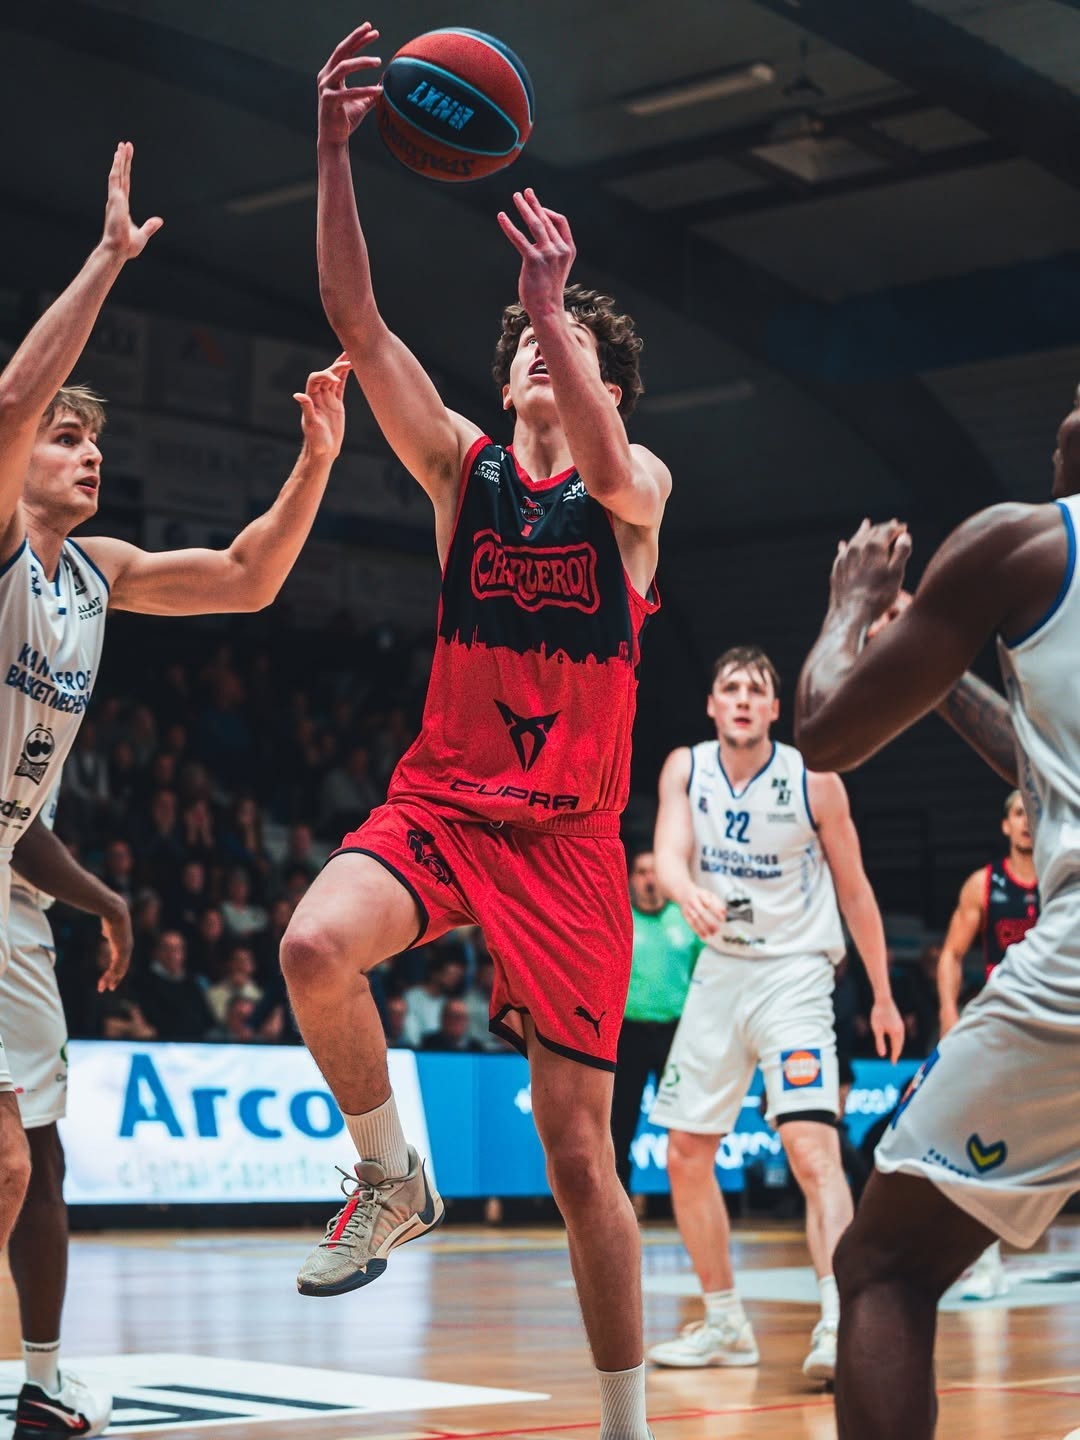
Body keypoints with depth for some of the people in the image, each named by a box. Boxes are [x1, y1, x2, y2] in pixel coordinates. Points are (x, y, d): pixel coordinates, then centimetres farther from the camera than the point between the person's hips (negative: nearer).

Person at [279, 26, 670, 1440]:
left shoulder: (637, 483, 1)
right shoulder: (462, 464, 5)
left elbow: (604, 471, -25)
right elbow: (358, 323, -7)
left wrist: (554, 305, -38)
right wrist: (336, 153, -19)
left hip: (570, 834, -1)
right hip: (441, 802, 2)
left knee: (579, 1152, -1)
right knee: (314, 945, -32)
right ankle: (393, 1180, -6)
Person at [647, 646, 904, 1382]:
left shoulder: (815, 782, -9)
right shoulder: (685, 768, -1)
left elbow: (854, 890, 0)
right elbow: (668, 853, -17)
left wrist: (883, 997, 2)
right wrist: (689, 893, -41)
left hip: (794, 973, -5)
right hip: (719, 970, 5)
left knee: (813, 1146, -22)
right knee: (686, 1154, 8)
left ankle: (841, 1323, -28)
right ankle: (727, 1324, 22)